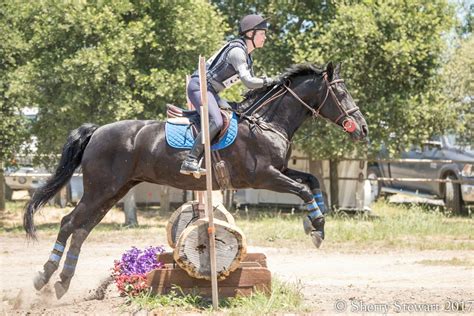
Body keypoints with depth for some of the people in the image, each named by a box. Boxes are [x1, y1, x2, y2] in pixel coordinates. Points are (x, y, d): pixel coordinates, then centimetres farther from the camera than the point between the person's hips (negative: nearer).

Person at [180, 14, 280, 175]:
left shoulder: (247, 55, 15)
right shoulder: (237, 51, -17)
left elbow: (252, 81, 22)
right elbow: (248, 82, -25)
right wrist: (271, 81, -17)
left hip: (210, 91, 11)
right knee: (216, 122, -27)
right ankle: (190, 161, -30)